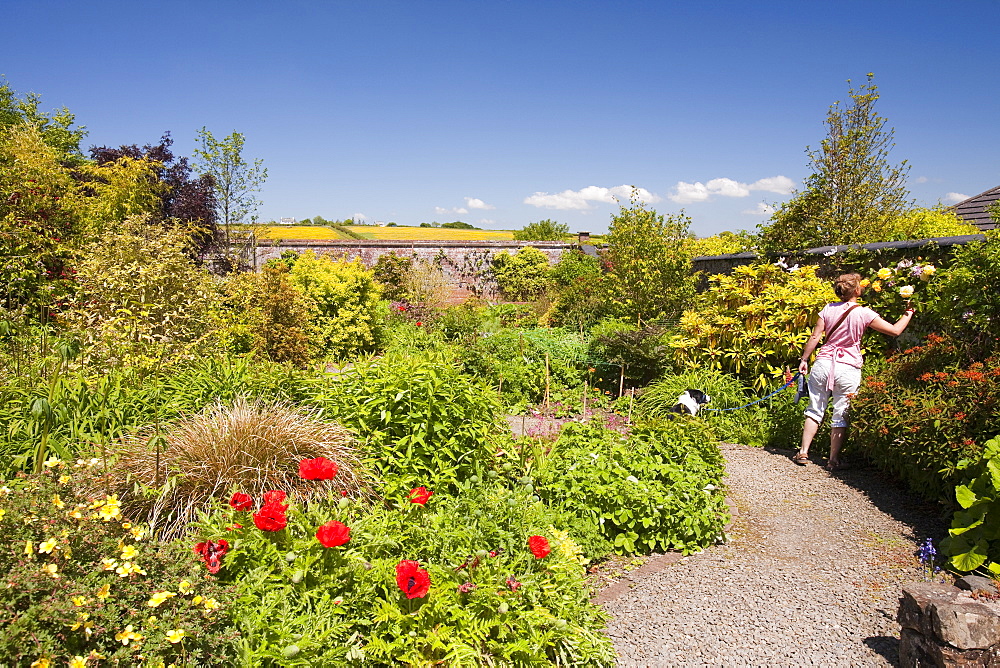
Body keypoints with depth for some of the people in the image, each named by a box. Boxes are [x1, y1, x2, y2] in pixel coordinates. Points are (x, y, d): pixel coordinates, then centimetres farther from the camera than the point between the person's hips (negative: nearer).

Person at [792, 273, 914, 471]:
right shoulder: (864, 313, -5)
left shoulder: (829, 309, 2)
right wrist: (908, 313, 17)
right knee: (841, 416, 7)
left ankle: (803, 453, 14)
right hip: (848, 368, -2)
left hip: (824, 363, 3)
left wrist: (804, 359, 9)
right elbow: (895, 330, -1)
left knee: (815, 410, 12)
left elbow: (815, 337, 1)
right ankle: (833, 460, 11)